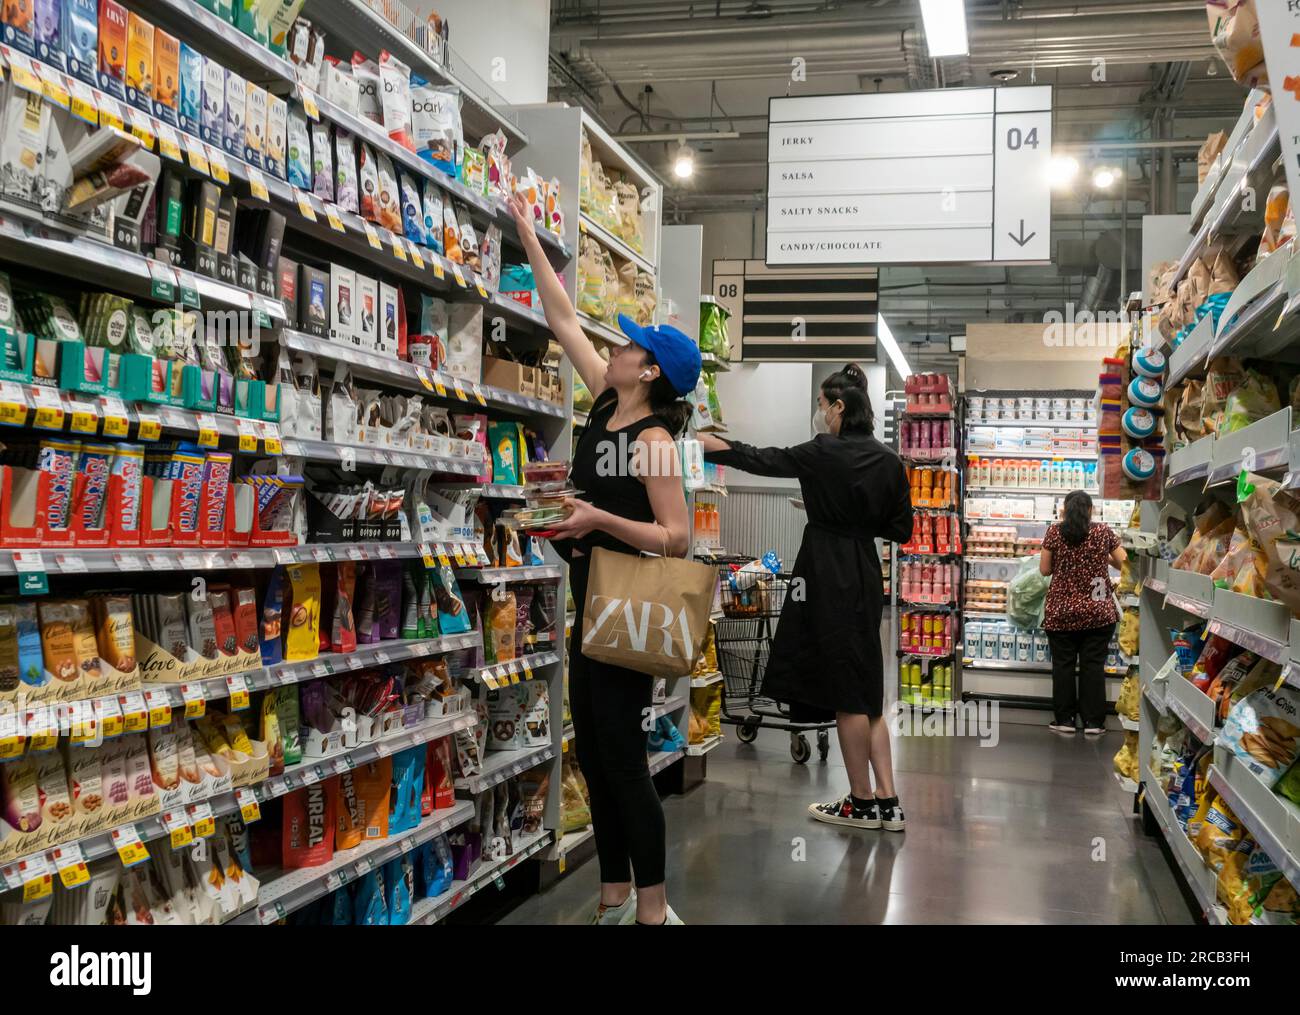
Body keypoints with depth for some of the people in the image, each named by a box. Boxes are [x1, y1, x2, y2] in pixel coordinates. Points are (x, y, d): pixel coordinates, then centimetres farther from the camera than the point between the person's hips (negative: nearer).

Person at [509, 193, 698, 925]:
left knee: (622, 756, -4)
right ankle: (616, 897, 22)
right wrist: (530, 238, 17)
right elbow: (564, 320, 13)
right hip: (592, 601, 9)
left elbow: (677, 538, -20)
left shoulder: (654, 441, -16)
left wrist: (598, 519, -28)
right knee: (593, 754, 12)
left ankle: (654, 908, 8)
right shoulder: (606, 408, 6)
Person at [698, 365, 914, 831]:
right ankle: (888, 802, 13)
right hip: (865, 575, 7)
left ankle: (862, 802, 12)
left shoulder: (823, 455, -12)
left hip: (828, 577, -7)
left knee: (846, 695, 2)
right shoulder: (888, 461, 4)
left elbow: (765, 461, 1)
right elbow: (900, 529, 9)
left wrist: (718, 446, 15)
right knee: (865, 692, 12)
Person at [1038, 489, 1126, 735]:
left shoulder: (1054, 532, -3)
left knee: (1063, 664, 7)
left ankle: (1064, 720, 11)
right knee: (1093, 665, 6)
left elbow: (1044, 569, 0)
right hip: (1098, 611, 0)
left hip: (1062, 611, 0)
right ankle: (1093, 721, 8)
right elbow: (1124, 564, 2)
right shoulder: (1104, 532, -2)